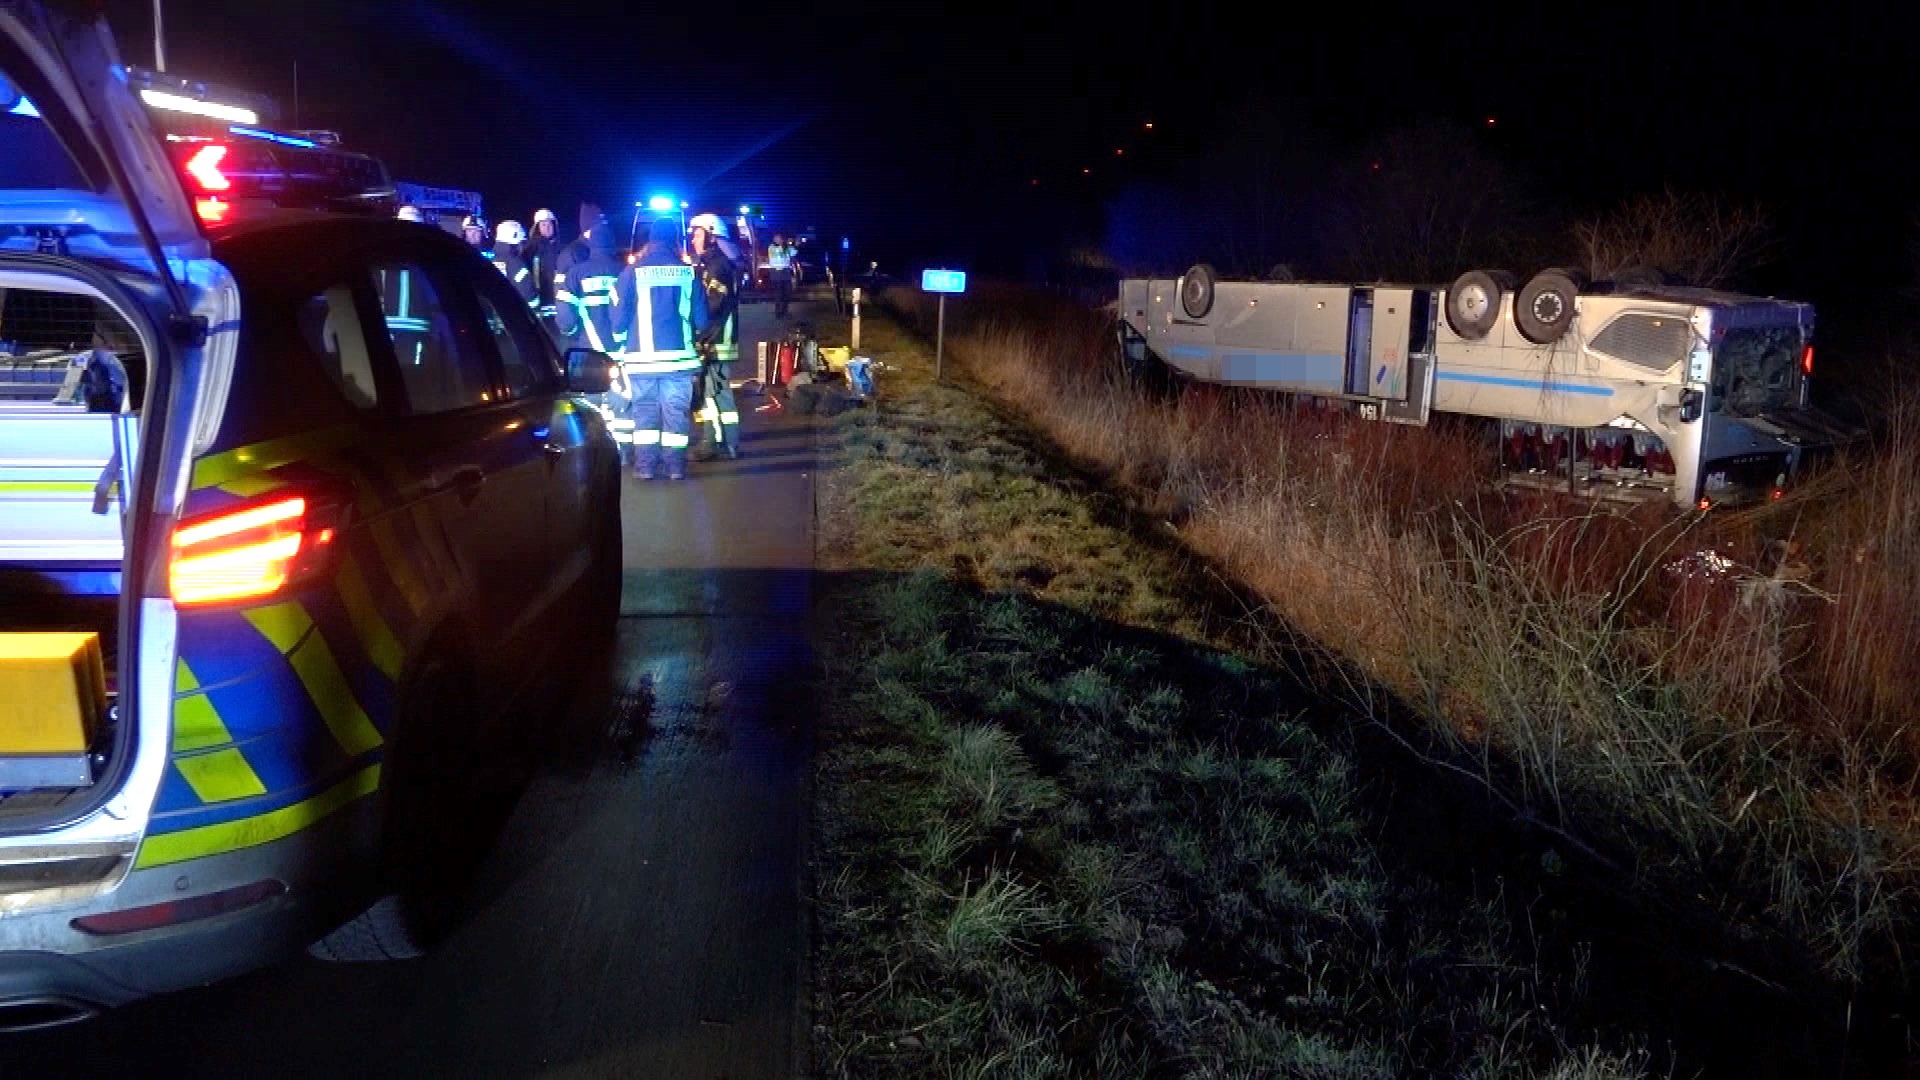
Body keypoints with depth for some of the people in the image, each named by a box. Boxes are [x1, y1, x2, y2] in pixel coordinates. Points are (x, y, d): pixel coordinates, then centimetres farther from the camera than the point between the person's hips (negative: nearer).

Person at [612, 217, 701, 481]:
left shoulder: (632, 272, -3)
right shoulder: (688, 273, 0)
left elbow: (620, 316, 0)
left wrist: (621, 341, 19)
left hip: (642, 357, 0)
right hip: (679, 357, 0)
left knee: (643, 411, 8)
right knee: (676, 411, 5)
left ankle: (645, 466, 4)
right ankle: (675, 466, 4)